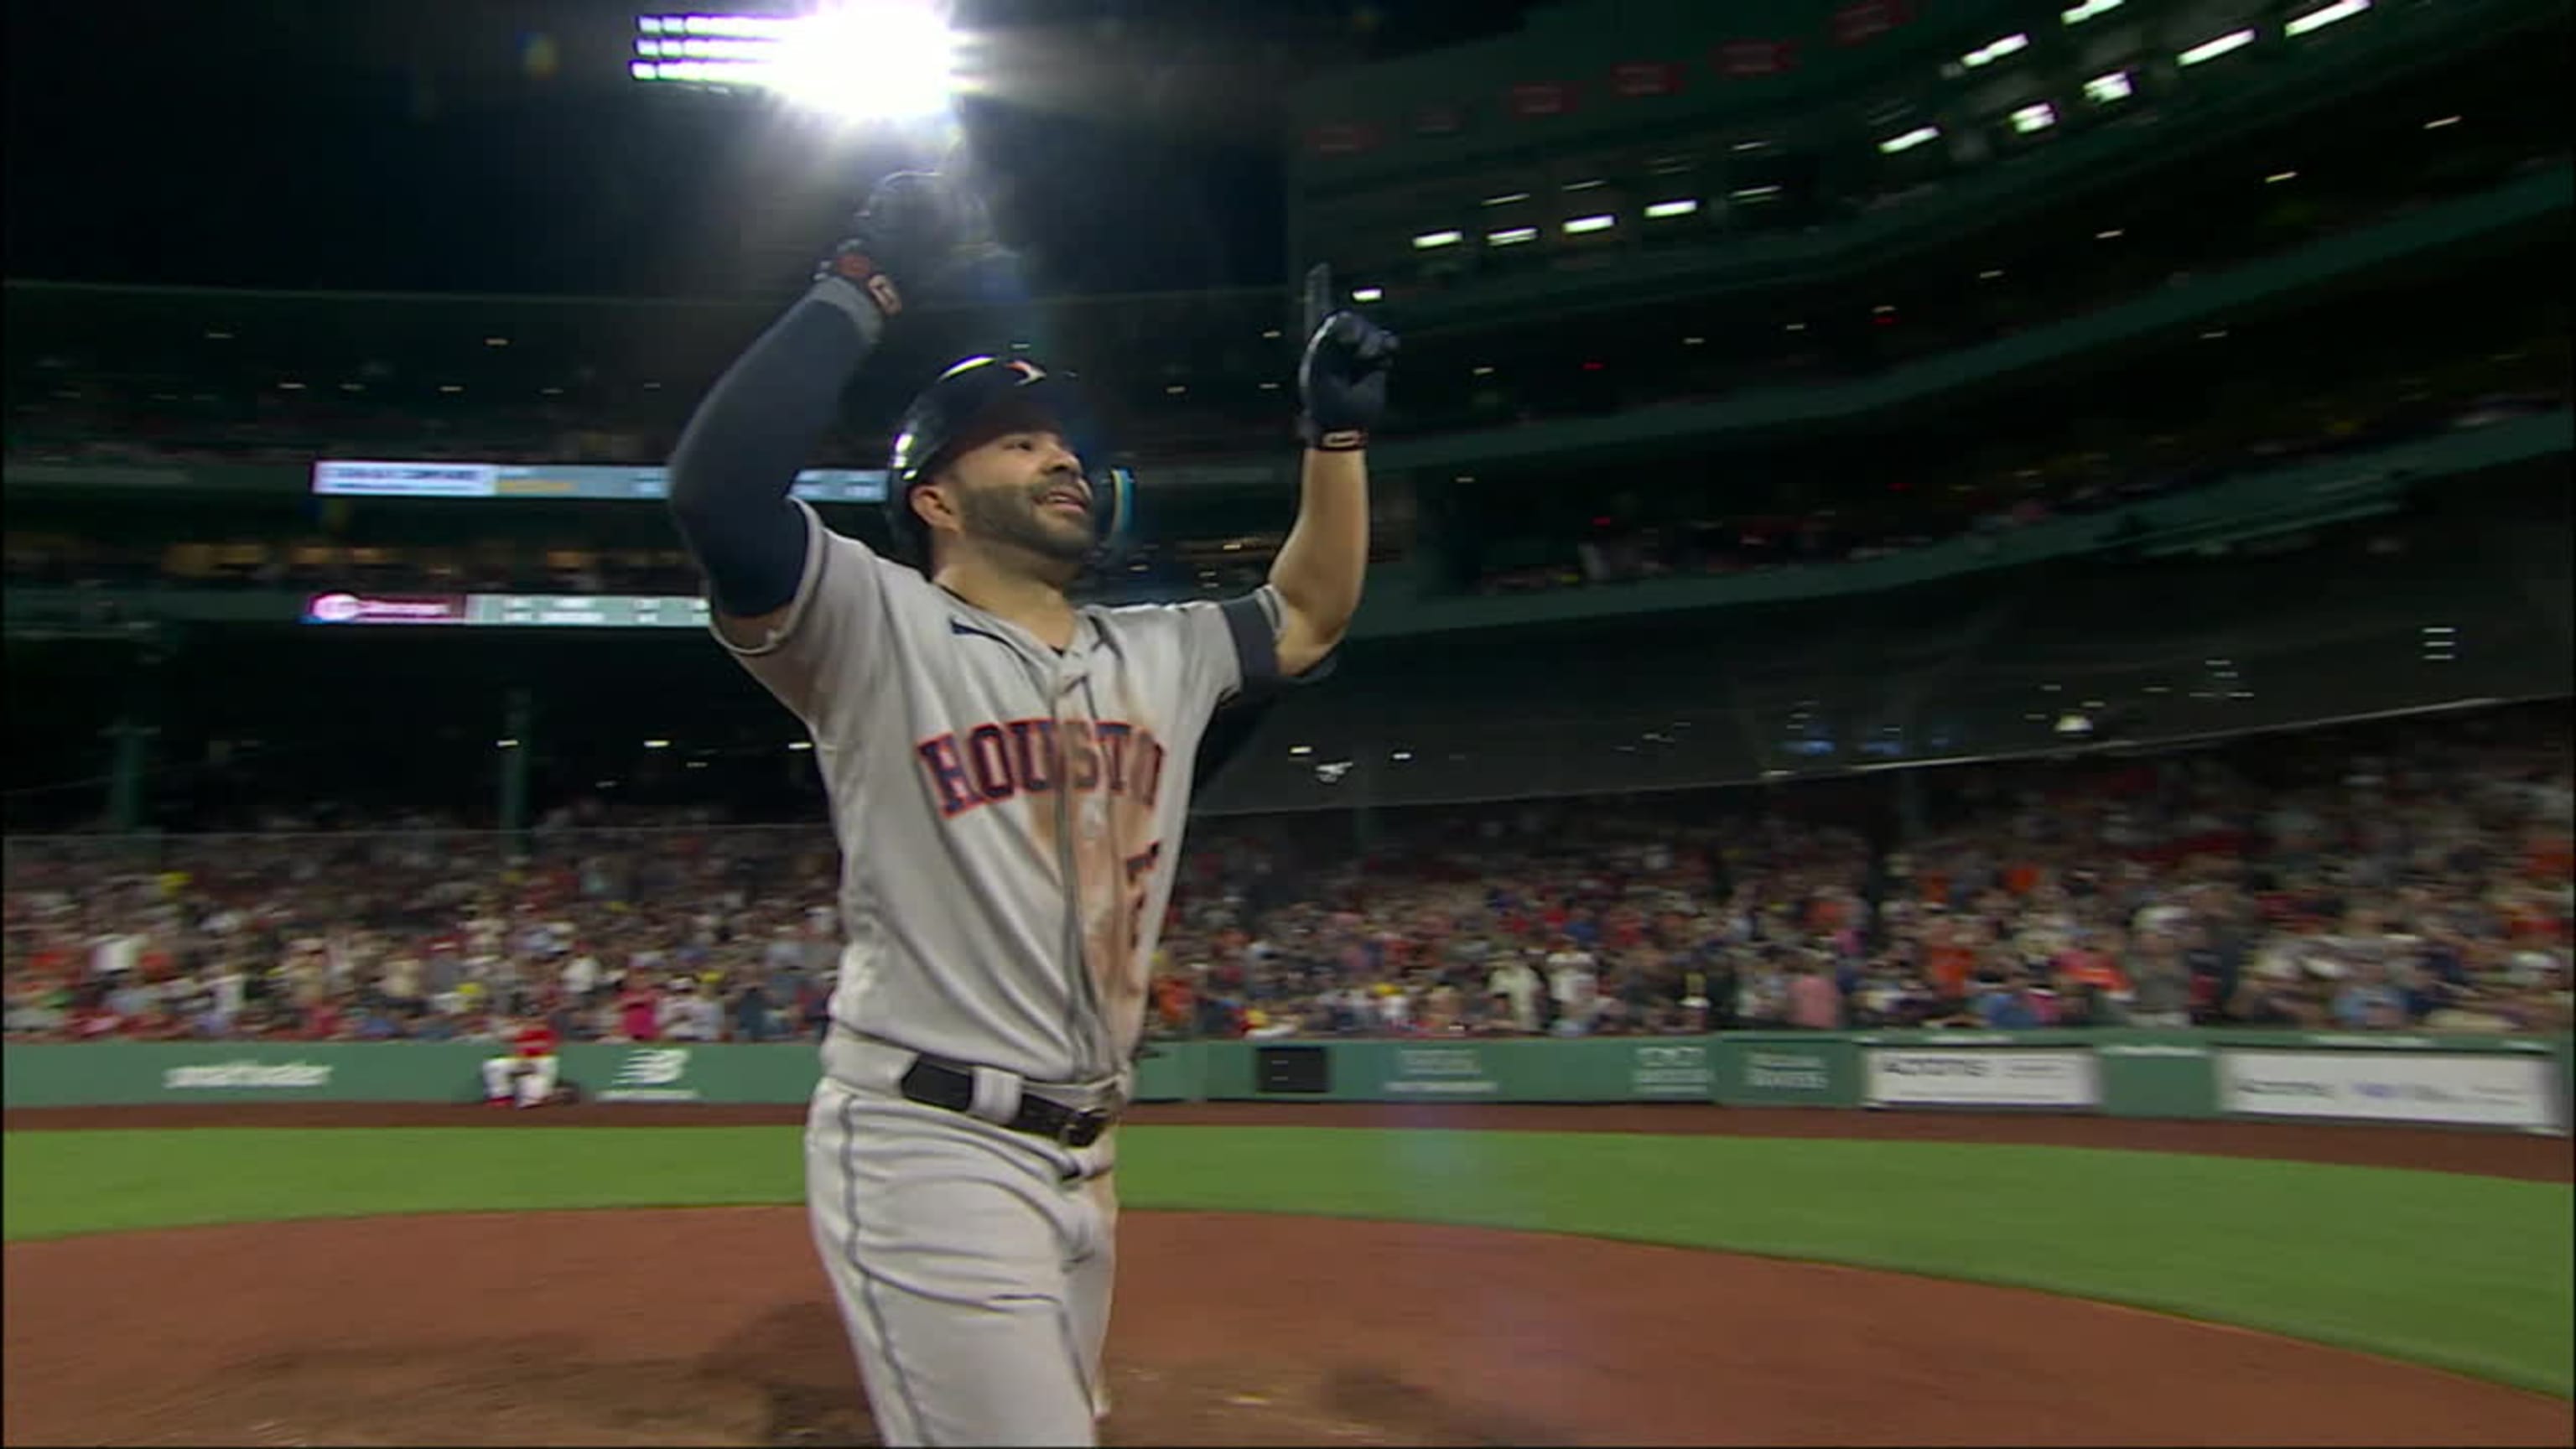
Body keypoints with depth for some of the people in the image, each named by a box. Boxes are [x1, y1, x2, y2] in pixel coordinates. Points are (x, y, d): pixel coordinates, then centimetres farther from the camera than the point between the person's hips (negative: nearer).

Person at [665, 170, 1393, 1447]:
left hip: (1083, 1158, 8)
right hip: (930, 1150, -7)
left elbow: (1311, 614, 23)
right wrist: (868, 283, -21)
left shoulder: (1159, 656, 14)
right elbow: (718, 491, -24)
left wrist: (1337, 430, 13)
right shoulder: (878, 630, -7)